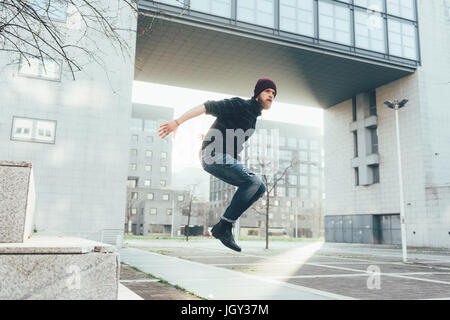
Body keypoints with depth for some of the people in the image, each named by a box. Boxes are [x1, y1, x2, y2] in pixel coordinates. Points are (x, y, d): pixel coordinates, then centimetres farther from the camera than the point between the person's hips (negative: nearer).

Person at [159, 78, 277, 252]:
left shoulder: (254, 115, 20)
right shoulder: (238, 105, -7)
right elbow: (206, 107, -12)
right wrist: (177, 122, -17)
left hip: (227, 159, 9)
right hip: (214, 155, -9)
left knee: (259, 188, 0)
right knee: (253, 181, -23)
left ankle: (225, 225, -2)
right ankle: (222, 227, -18)